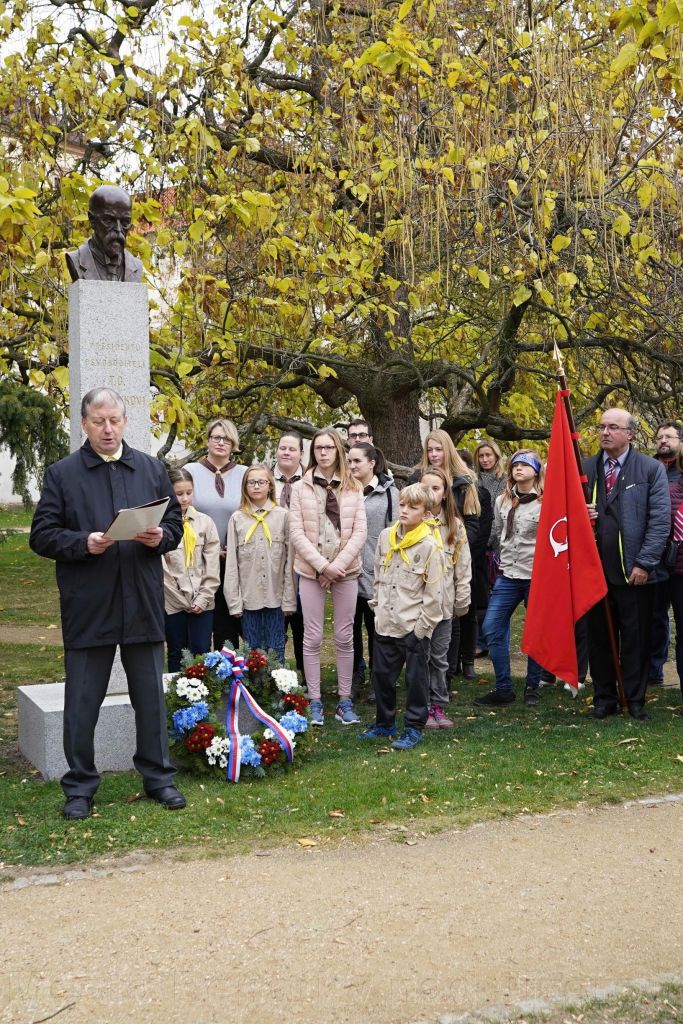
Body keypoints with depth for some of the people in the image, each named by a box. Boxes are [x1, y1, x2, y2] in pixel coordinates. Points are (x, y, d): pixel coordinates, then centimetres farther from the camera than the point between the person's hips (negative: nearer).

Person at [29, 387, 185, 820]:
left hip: (143, 602, 2)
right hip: (87, 606, -2)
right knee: (82, 701, 6)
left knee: (151, 696, 11)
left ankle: (159, 776, 25)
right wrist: (84, 543, -18)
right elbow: (42, 535, -2)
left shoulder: (152, 469, 9)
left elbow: (175, 522, 12)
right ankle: (80, 786, 19)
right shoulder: (62, 474, 1)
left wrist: (161, 537, -10)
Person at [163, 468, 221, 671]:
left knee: (202, 653, 1)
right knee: (177, 654, 9)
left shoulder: (205, 522, 4)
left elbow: (212, 566, 3)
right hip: (173, 602, -1)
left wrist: (203, 598, -5)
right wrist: (183, 598, -9)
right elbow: (160, 567, -7)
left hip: (202, 602, 2)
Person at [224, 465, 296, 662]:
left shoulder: (283, 516, 0)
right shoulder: (237, 519, 3)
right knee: (252, 651, 8)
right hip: (248, 596, 1)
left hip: (275, 596, -1)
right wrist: (234, 600, -3)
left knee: (276, 652, 6)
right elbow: (231, 563, 2)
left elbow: (289, 558, -1)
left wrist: (289, 598, -5)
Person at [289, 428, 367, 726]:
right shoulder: (300, 488, 3)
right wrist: (323, 565, -11)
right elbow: (297, 532, -3)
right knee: (313, 637, 1)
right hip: (311, 570, -1)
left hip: (346, 570, 1)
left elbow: (360, 531, 0)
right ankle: (315, 701, 10)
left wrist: (339, 564, -10)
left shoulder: (353, 488, 5)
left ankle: (345, 700, 14)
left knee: (344, 637, 5)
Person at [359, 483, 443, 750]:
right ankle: (385, 723, 31)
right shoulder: (386, 537, 5)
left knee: (416, 678, 5)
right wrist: (377, 605, 11)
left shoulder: (429, 546, -12)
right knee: (381, 674, 15)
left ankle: (414, 728, 19)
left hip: (414, 627, -6)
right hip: (385, 625, 6)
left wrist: (423, 625, -11)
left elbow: (433, 592, -11)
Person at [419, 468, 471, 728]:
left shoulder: (455, 526, 7)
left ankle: (439, 706, 19)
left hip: (444, 602, 3)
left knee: (439, 657, 9)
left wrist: (462, 600, 7)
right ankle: (424, 707, 12)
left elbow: (463, 566, 10)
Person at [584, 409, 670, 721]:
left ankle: (635, 701, 16)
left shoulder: (651, 469, -1)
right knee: (599, 637, 9)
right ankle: (603, 699, 21)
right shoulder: (585, 468, 8)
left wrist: (644, 563, -12)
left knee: (636, 638, 5)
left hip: (635, 572, -3)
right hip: (596, 568, 3)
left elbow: (660, 519, -6)